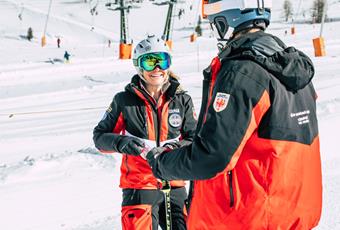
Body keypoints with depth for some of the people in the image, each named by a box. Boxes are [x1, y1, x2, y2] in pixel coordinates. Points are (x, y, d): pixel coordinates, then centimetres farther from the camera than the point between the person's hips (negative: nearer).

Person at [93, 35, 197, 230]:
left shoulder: (182, 100, 2)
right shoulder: (124, 101, -3)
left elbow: (195, 140, 6)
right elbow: (100, 135, 3)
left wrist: (178, 147, -15)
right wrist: (121, 142, -18)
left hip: (175, 186, 3)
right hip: (139, 186, -2)